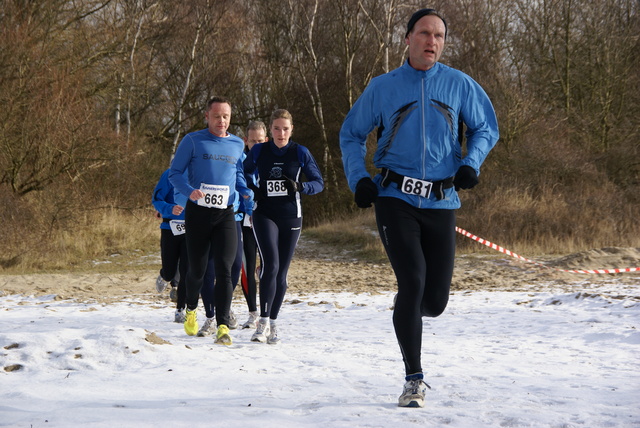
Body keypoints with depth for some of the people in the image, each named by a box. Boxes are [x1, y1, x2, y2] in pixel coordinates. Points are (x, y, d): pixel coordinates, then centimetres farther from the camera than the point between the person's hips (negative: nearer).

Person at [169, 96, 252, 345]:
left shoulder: (237, 145, 11)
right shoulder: (193, 141, 0)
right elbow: (175, 173, -1)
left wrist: (247, 192, 5)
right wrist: (189, 191, -20)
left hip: (225, 215, 2)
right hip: (197, 213, -2)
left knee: (224, 270, -11)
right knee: (197, 269, 8)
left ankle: (223, 327, -15)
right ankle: (191, 310, 37)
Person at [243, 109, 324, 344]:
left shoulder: (300, 153, 1)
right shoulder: (258, 151, 2)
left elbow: (319, 183, 4)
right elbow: (244, 174, 17)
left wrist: (300, 186, -15)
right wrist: (253, 189, -3)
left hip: (291, 217, 2)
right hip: (264, 215, -1)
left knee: (282, 271, 5)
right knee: (270, 264, -20)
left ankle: (273, 323, 16)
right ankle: (263, 322, -20)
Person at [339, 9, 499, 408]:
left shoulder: (460, 85, 4)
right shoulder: (383, 87, 3)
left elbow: (487, 128, 14)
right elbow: (352, 134, 14)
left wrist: (471, 163, -5)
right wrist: (359, 178, 0)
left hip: (441, 203, 2)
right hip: (396, 199, -2)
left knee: (436, 299, 1)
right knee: (413, 281, -16)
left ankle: (408, 315, 41)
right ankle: (414, 379, -5)